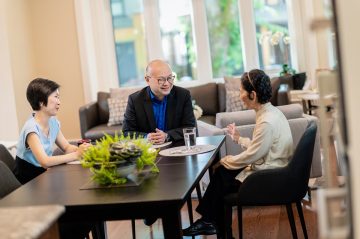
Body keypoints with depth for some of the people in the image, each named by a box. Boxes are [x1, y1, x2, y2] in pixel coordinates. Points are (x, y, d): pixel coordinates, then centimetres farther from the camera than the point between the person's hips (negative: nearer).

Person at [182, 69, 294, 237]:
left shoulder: (267, 122, -26)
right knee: (221, 172, 9)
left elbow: (251, 156, -20)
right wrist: (239, 139, 18)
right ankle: (208, 220, 14)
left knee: (221, 185, 4)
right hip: (267, 169, 9)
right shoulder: (270, 111, 4)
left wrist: (224, 161, -6)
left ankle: (220, 231, 24)